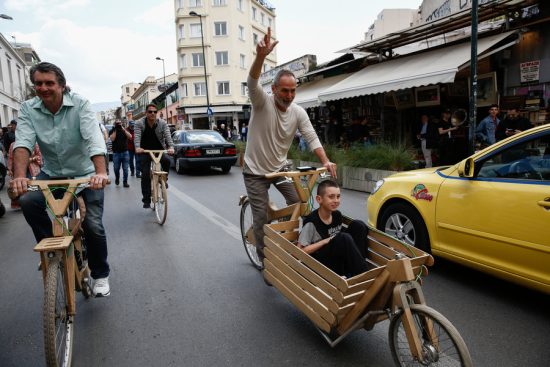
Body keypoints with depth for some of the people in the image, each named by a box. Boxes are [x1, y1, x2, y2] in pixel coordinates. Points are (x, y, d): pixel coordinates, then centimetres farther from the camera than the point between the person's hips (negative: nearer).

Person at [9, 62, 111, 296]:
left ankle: (100, 275, 14)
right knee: (27, 201, -24)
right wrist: (19, 176, -37)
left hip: (85, 174, -3)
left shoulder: (80, 104, -16)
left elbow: (94, 138, -29)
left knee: (93, 226, -10)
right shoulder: (28, 109, -6)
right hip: (52, 173, 3)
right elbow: (23, 142, -19)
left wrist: (101, 172, -45)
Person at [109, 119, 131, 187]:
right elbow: (112, 139, -12)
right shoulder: (112, 131, 4)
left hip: (125, 152, 1)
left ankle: (125, 182, 5)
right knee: (116, 168, 5)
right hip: (116, 153, -1)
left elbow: (130, 136, -7)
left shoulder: (125, 130, 9)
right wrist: (115, 130, -11)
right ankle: (117, 179, 30)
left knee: (125, 168, -1)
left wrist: (123, 129, -12)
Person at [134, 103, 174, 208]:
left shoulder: (162, 123, -8)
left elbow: (167, 135, -21)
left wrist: (171, 147, -41)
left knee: (166, 161, -31)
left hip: (159, 150, 0)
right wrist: (137, 147, -45)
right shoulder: (139, 124, -10)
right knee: (145, 174, -7)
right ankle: (146, 200, 2)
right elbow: (137, 136, -24)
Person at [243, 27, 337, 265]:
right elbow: (252, 83, -36)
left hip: (280, 168, 4)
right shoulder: (262, 103, -17)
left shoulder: (298, 112, -6)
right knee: (261, 217, -2)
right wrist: (261, 56, -55)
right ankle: (264, 260, 19)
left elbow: (311, 138, -11)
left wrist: (325, 161, -28)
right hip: (255, 171, -4)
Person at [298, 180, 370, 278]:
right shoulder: (311, 222, -17)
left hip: (337, 257, 7)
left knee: (358, 225, -10)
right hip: (319, 262, -7)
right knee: (344, 238, -32)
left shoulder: (337, 215, 2)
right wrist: (326, 241, -18)